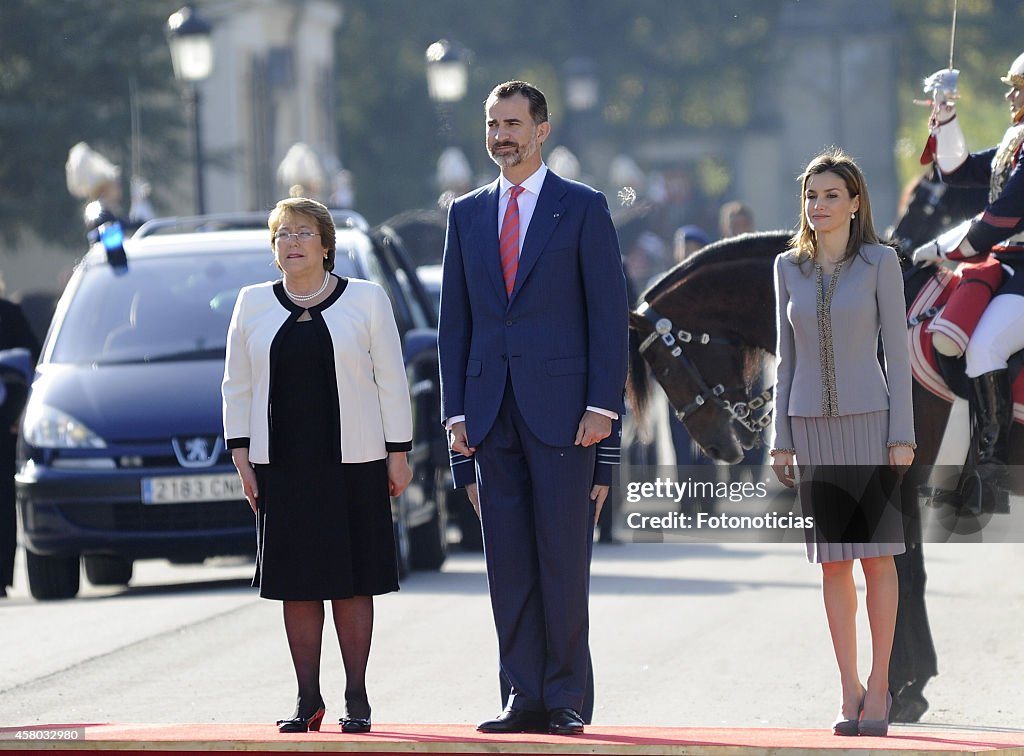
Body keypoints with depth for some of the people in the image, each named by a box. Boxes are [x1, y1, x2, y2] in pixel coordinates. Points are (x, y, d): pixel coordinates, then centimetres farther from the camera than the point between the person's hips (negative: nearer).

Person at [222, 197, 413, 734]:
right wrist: (240, 454, 3)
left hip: (354, 465, -2)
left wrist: (398, 454, 0)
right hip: (281, 466, 2)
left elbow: (391, 382, 4)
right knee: (297, 585, 1)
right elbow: (238, 386, 12)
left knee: (353, 582, -2)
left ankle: (356, 699, 4)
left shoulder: (366, 300, 5)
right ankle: (307, 699, 7)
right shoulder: (253, 305, 10)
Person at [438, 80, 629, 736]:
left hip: (561, 407, -4)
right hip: (493, 412, 4)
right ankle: (524, 698, 8)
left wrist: (601, 406, -10)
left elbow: (609, 313, -2)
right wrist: (457, 411, 6)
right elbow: (455, 319, 14)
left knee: (563, 558, -4)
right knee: (508, 561, 4)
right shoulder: (468, 214, 14)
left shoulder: (583, 209, 1)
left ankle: (565, 699, 1)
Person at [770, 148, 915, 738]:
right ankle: (850, 692, 7)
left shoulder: (880, 262, -2)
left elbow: (897, 350, -4)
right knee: (833, 562, 3)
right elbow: (788, 357, 12)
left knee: (877, 555, -3)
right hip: (813, 424, 3)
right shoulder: (789, 267, 9)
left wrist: (903, 435, -10)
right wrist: (782, 440, 7)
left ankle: (879, 686, 5)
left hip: (869, 420, -3)